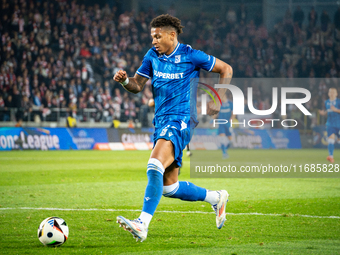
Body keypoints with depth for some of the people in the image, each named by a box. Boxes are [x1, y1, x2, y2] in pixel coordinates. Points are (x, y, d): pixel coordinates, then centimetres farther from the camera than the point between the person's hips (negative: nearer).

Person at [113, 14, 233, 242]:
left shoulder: (191, 56, -5)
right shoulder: (152, 56, 10)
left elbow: (226, 69, 4)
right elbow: (137, 86, 11)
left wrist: (217, 102, -3)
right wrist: (124, 80, -12)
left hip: (181, 121, -8)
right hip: (161, 123, 8)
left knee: (155, 166, -29)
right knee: (169, 187, 11)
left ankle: (142, 225, -36)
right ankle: (216, 198, 34)